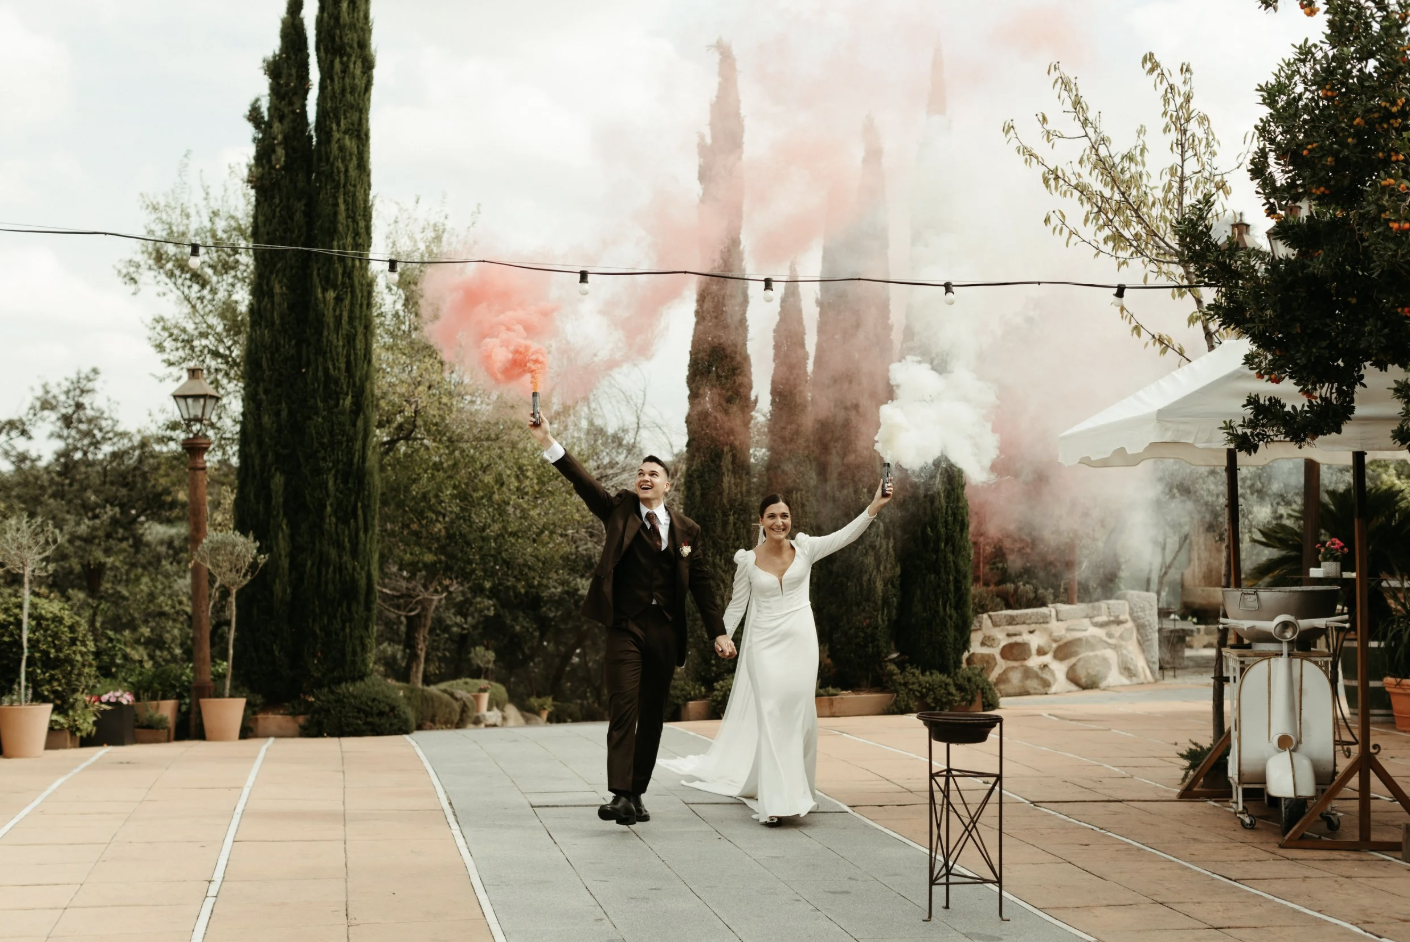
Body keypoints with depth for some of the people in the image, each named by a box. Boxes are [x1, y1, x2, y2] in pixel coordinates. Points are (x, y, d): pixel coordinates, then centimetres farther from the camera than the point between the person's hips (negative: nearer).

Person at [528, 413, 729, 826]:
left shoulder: (686, 529, 9)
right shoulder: (620, 510, 4)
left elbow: (701, 584, 11)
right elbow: (582, 481, -8)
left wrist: (718, 633, 8)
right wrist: (548, 442, -20)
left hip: (664, 633, 3)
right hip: (625, 627, -3)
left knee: (652, 716, 7)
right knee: (623, 709, -13)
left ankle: (637, 794, 16)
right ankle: (620, 796, -19)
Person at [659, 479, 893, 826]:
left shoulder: (804, 549, -1)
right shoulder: (748, 560, -2)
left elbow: (845, 536, -13)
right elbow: (737, 603, 7)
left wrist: (874, 507, -26)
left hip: (800, 641, 1)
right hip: (765, 644, -1)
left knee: (799, 712, 4)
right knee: (771, 714, -8)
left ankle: (794, 788, 19)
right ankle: (776, 800, -10)